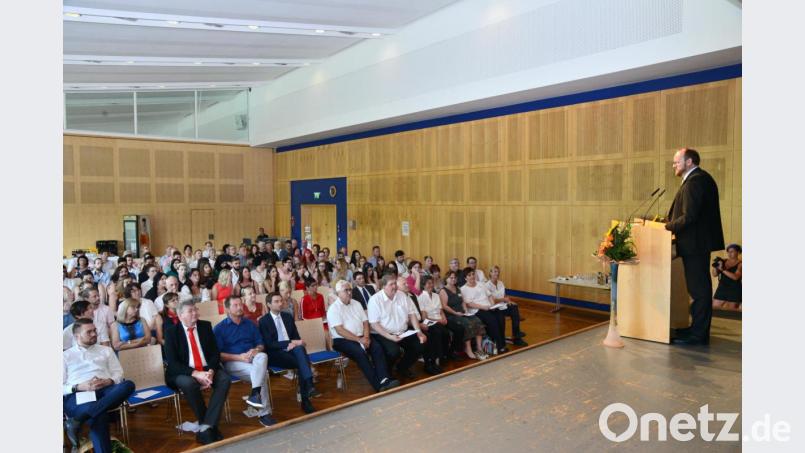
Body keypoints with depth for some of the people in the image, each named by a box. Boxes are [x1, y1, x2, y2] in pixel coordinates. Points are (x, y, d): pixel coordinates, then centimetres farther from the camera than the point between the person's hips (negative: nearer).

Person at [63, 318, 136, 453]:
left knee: (128, 385, -35)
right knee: (99, 415, -39)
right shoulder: (65, 356, 19)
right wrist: (78, 387, -10)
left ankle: (77, 420, -38)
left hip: (105, 390, 3)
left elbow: (118, 374, 18)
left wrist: (108, 381, -5)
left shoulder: (106, 350, 26)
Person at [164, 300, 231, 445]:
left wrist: (211, 371, -17)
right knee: (189, 384, -36)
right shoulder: (171, 332, -3)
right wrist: (195, 374, -24)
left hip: (207, 369, 3)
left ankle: (206, 427, -26)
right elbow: (172, 362, -11)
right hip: (184, 372, -3)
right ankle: (210, 426, -16)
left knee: (225, 379, -26)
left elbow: (215, 352, 4)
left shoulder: (205, 326, 6)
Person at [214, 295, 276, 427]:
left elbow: (261, 345, 12)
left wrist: (256, 350, -13)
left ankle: (255, 394, -40)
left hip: (252, 359, 4)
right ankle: (264, 413, -23)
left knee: (262, 356, -33)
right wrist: (239, 357, -18)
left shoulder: (250, 324, 13)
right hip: (232, 362, -4)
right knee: (262, 373, -30)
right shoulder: (219, 328, 0)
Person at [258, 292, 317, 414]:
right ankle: (305, 399, -25)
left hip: (290, 349, 4)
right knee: (302, 363, -29)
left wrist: (294, 344, -10)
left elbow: (296, 337, 15)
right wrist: (290, 343, -18)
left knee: (300, 348, -33)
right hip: (275, 354, -4)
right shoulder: (264, 321, 0)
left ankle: (309, 386, -39)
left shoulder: (288, 317, 15)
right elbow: (269, 344, -9)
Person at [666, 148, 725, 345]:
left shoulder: (694, 181, -17)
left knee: (698, 288, -4)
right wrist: (672, 224, 9)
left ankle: (698, 334, 4)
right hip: (700, 242, 11)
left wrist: (669, 226, -10)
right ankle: (698, 329, 27)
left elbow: (689, 216, -23)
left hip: (695, 243, -11)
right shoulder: (701, 178, 16)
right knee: (700, 287, 16)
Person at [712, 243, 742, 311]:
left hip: (734, 290, -4)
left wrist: (723, 270, -25)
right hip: (722, 288, 4)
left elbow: (735, 277, -21)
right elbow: (714, 274, 3)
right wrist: (715, 266, -15)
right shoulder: (724, 261, 7)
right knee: (714, 307, 1)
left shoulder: (740, 264, -6)